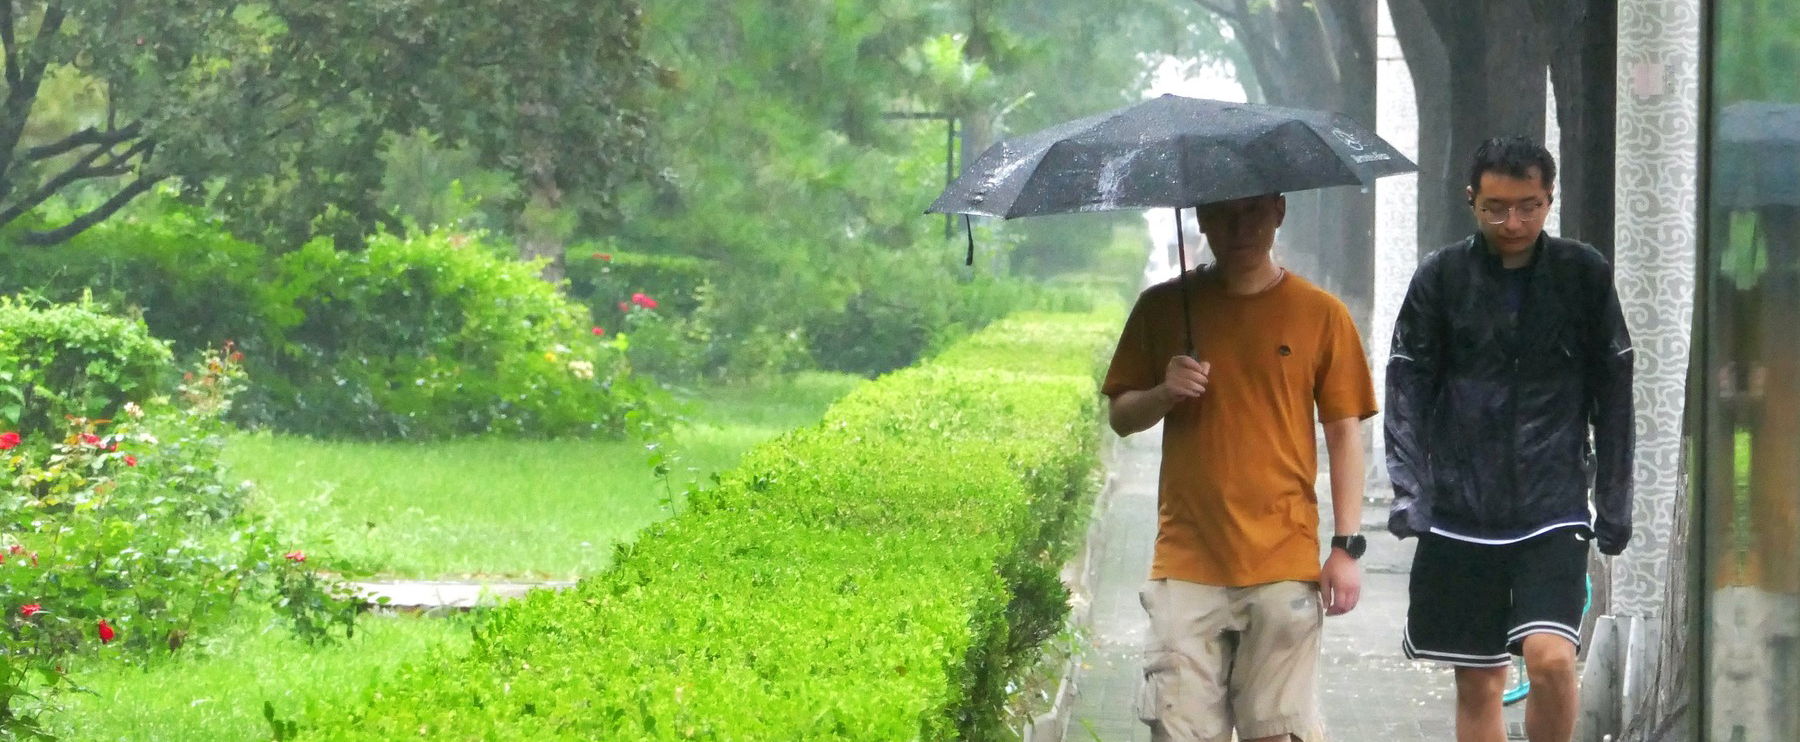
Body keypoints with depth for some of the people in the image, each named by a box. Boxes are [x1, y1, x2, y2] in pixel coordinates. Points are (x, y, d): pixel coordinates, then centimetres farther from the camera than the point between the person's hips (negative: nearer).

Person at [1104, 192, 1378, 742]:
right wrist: (1164, 394, -11)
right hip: (1187, 566, 1)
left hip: (1284, 565, -1)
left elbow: (1345, 432, 4)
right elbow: (1120, 416, 11)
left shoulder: (1320, 314, 3)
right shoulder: (1164, 307, 7)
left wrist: (1347, 545, -3)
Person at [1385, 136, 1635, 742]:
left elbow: (1612, 394, 8)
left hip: (1553, 507, -1)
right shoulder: (1441, 277, 3)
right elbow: (1407, 389, 2)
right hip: (1458, 508, 1)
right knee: (1478, 680, 6)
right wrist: (1409, 489, -10)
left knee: (1551, 658, -19)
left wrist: (1615, 503, 6)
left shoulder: (1585, 275, 3)